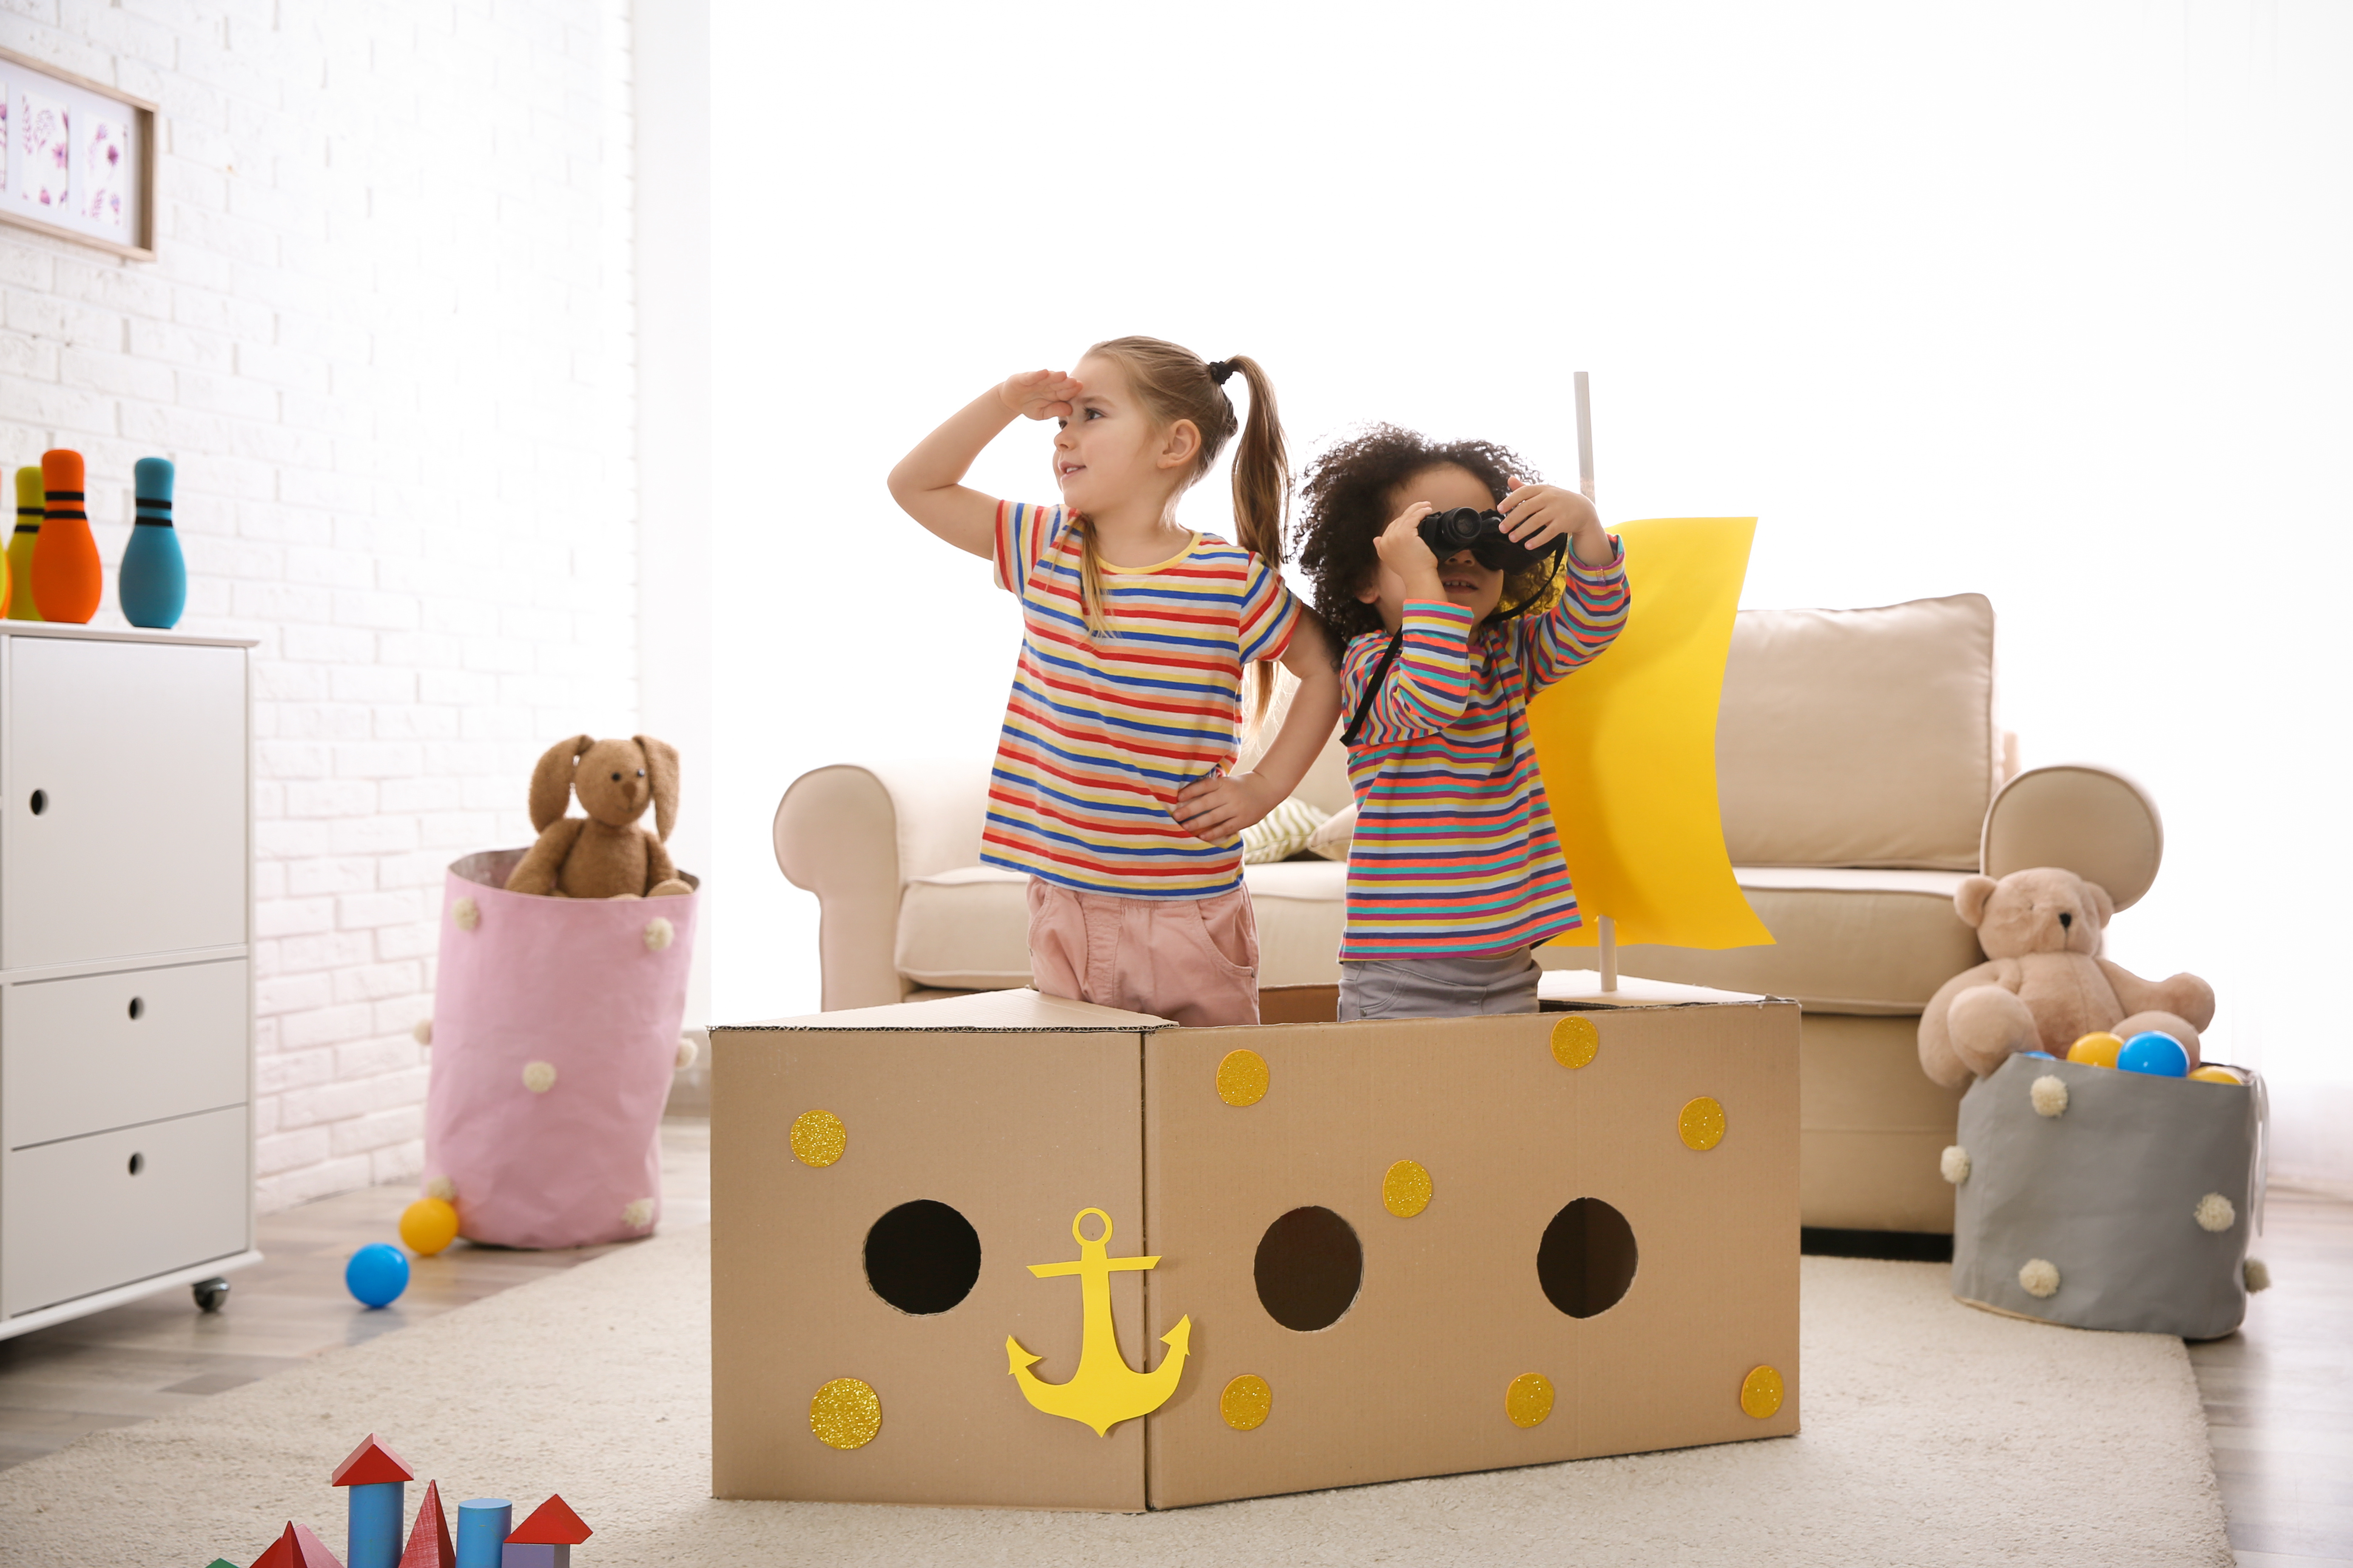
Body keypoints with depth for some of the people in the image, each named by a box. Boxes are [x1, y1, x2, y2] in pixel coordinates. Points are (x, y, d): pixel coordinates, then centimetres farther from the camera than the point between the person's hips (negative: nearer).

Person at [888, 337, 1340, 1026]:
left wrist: (1265, 787, -4)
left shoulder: (1231, 580, -8)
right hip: (1061, 902, 4)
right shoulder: (1045, 549, 5)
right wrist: (1006, 402, -1)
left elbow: (1324, 669, 2)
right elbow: (915, 485, 10)